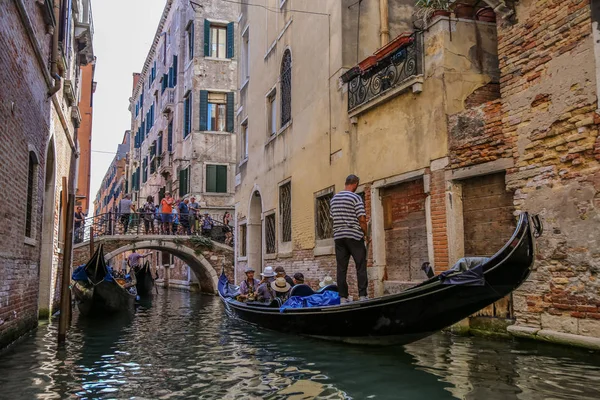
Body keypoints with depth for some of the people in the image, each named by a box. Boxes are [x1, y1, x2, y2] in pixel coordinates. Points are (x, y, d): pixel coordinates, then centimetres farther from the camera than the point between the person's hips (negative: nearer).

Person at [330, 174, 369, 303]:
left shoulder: (334, 199, 11)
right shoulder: (356, 197, -8)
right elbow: (362, 219, -12)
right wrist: (366, 235, 0)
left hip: (338, 237, 5)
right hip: (354, 236, -5)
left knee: (341, 268, 5)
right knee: (361, 267, 1)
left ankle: (343, 297, 6)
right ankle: (362, 295, -1)